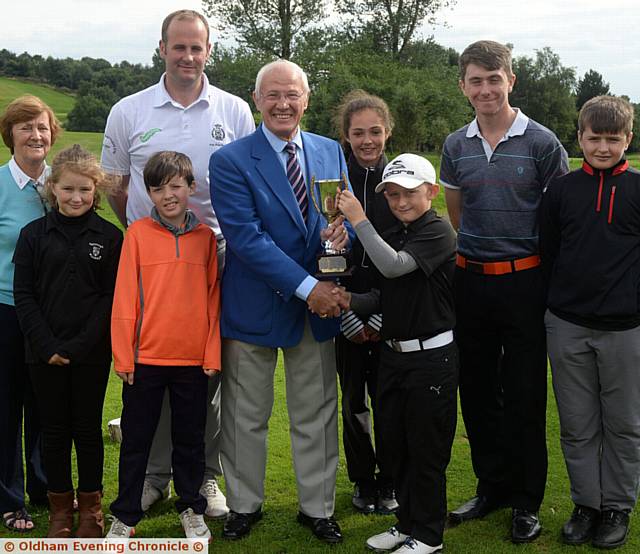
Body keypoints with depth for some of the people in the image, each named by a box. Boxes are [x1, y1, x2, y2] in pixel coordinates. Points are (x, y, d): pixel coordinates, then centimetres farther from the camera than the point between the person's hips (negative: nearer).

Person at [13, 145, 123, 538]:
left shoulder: (110, 237, -2)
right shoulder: (34, 235, 1)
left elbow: (112, 297, -5)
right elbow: (24, 295, 0)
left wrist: (78, 346, -12)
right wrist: (47, 346, -9)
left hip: (92, 354, -1)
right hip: (45, 353, 1)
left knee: (88, 428, 8)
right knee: (55, 429, 9)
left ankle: (91, 505, 23)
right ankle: (60, 506, 23)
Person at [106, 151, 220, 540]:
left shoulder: (205, 236, 3)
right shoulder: (138, 233, -3)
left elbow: (213, 298, 5)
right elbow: (125, 299, -4)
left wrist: (212, 353, 0)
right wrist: (123, 356, -7)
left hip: (194, 359, 2)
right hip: (146, 357, -1)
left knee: (190, 438, 14)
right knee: (136, 438, 10)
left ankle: (192, 509, 29)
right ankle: (125, 516, 22)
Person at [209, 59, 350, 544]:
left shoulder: (332, 152, 6)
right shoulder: (230, 161, -9)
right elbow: (246, 237, -17)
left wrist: (344, 229, -15)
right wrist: (306, 286, -22)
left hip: (319, 304, 3)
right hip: (255, 306, -3)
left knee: (316, 416, 13)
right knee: (247, 417, 11)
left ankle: (317, 507, 29)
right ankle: (245, 505, 30)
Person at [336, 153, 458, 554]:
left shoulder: (437, 231, -14)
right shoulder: (392, 235, 10)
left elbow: (394, 266, -30)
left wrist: (359, 220, -24)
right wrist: (346, 301, -4)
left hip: (432, 356, -8)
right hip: (394, 353, 8)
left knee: (426, 447, 3)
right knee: (396, 441, 16)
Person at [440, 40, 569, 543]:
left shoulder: (541, 143, -6)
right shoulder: (456, 146, 6)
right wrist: (479, 248, 12)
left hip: (524, 281, -4)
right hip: (470, 280, 4)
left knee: (525, 396, 3)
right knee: (477, 392, 12)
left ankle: (526, 501, 17)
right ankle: (492, 486, 28)